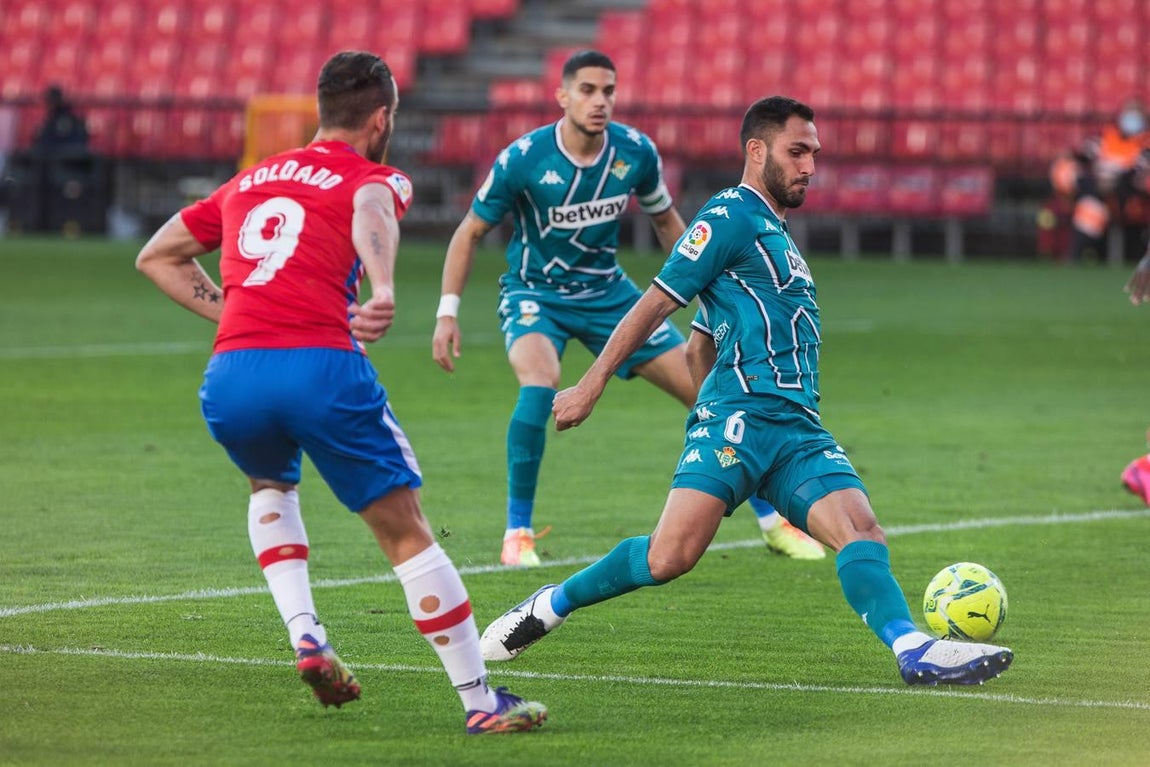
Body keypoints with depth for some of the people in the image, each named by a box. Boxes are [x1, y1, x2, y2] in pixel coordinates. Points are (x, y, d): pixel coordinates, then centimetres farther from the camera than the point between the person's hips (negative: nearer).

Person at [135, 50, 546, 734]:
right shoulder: (375, 177, 11)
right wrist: (384, 290, -34)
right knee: (407, 533, 6)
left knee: (271, 486, 35)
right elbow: (371, 206, -16)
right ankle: (481, 700, 6)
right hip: (321, 365, -5)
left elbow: (155, 256, 35)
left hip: (228, 377, 5)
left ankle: (305, 636, 16)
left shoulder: (248, 181, 27)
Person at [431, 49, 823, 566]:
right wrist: (447, 312, -14)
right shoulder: (523, 159, -20)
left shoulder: (635, 152, -11)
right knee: (541, 384, -35)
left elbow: (665, 219, 9)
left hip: (607, 292, 4)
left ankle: (772, 522, 14)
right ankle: (518, 532, -19)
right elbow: (471, 233, -7)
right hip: (534, 293, -3)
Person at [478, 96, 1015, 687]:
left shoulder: (777, 234, 27)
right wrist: (592, 383, -6)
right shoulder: (731, 216, 0)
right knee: (672, 555, -18)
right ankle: (550, 607, 1)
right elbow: (657, 303, -3)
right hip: (739, 414, -8)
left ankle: (914, 651, -31)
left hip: (797, 430, 8)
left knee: (861, 530, -14)